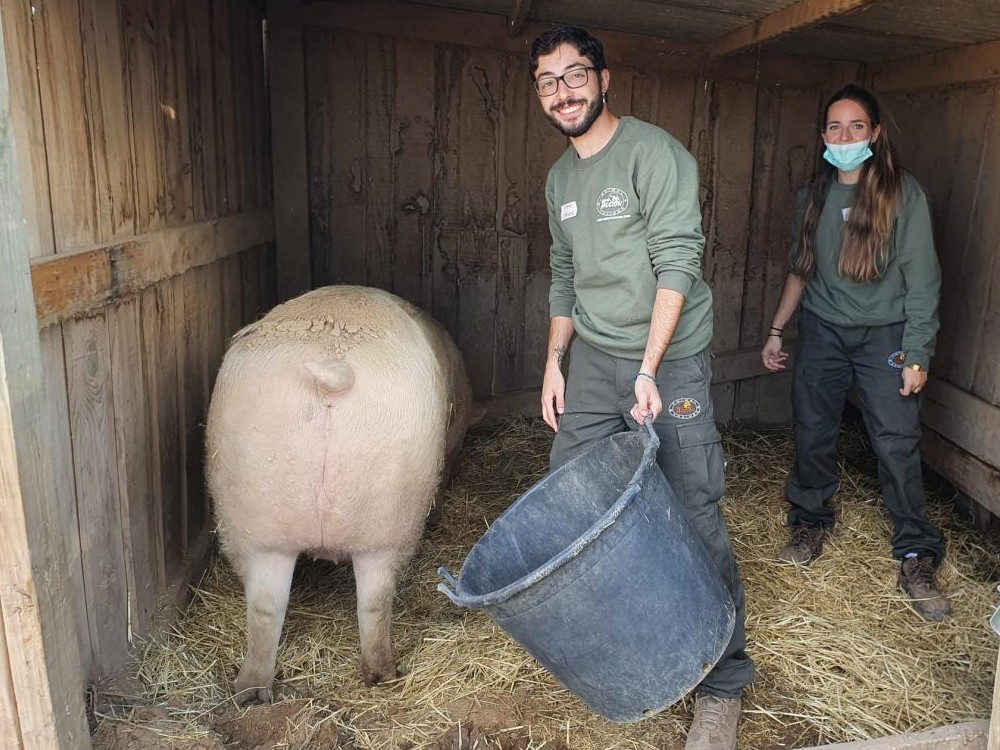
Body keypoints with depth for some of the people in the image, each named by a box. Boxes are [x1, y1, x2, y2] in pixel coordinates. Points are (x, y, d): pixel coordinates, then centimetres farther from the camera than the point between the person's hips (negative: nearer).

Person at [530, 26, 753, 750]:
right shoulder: (560, 178, 14)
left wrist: (648, 370, -22)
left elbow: (677, 264, -16)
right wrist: (556, 359, 12)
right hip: (593, 361, 7)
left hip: (668, 361, -6)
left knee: (694, 519, -5)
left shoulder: (653, 153, -10)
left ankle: (725, 679, 12)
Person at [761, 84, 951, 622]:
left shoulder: (903, 194, -6)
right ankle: (811, 524, 26)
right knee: (812, 433, 5)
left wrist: (915, 355, -11)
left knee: (897, 444, -6)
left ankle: (917, 560, 5)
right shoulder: (813, 196, 6)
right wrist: (776, 331, 9)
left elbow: (921, 279, -7)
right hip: (822, 330, 3)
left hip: (883, 334, -3)